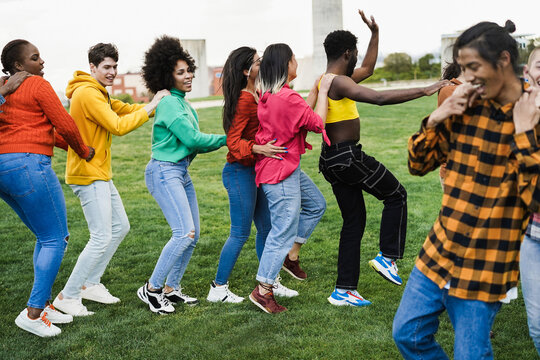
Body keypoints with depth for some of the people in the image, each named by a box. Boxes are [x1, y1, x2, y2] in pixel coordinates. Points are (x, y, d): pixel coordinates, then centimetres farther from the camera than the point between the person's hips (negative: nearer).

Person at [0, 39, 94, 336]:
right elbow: (64, 124, -5)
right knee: (56, 238, -3)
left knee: (45, 238, 17)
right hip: (28, 164, -9)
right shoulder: (37, 84, -6)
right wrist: (83, 151, 10)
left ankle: (44, 304, 18)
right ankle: (33, 313, -6)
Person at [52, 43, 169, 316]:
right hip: (88, 175, -11)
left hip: (100, 173, 11)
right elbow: (119, 126, -21)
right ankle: (68, 296, 0)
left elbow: (124, 109, 13)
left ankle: (90, 284, 23)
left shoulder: (99, 93, 18)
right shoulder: (87, 93, -17)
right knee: (102, 237, -10)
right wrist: (151, 107, -15)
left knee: (120, 226, 15)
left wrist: (156, 103, -1)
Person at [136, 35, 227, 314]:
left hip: (181, 172, 10)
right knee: (184, 233, -16)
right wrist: (226, 139, -9)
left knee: (193, 234, 8)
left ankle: (171, 288, 18)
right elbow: (192, 139, -17)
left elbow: (192, 143, 16)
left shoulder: (184, 103, 16)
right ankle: (151, 289, -4)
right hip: (164, 171, -10)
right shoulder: (168, 103, -13)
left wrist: (218, 144, 1)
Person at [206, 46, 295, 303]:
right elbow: (233, 140, -23)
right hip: (240, 171, -9)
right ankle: (218, 289, 9)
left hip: (255, 171, 9)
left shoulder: (257, 96, 11)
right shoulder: (244, 100, -17)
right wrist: (258, 149, -36)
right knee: (240, 233, -3)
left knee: (266, 227, 13)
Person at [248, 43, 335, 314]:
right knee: (283, 230, -4)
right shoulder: (287, 98, -24)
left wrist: (316, 90, 16)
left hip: (288, 168, 10)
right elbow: (318, 123, -12)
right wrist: (323, 91, -2)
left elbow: (302, 113, 15)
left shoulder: (268, 96, 6)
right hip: (281, 171, -10)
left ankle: (290, 254, 29)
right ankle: (263, 290, 3)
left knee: (316, 204, 24)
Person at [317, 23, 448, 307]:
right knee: (396, 195, 9)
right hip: (348, 156, -10)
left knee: (353, 221, 13)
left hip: (332, 160, 10)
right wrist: (424, 91, -28)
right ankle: (387, 257, 8)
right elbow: (379, 98, -30)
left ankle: (343, 291, 15)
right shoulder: (338, 82, -17)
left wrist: (375, 34, 28)